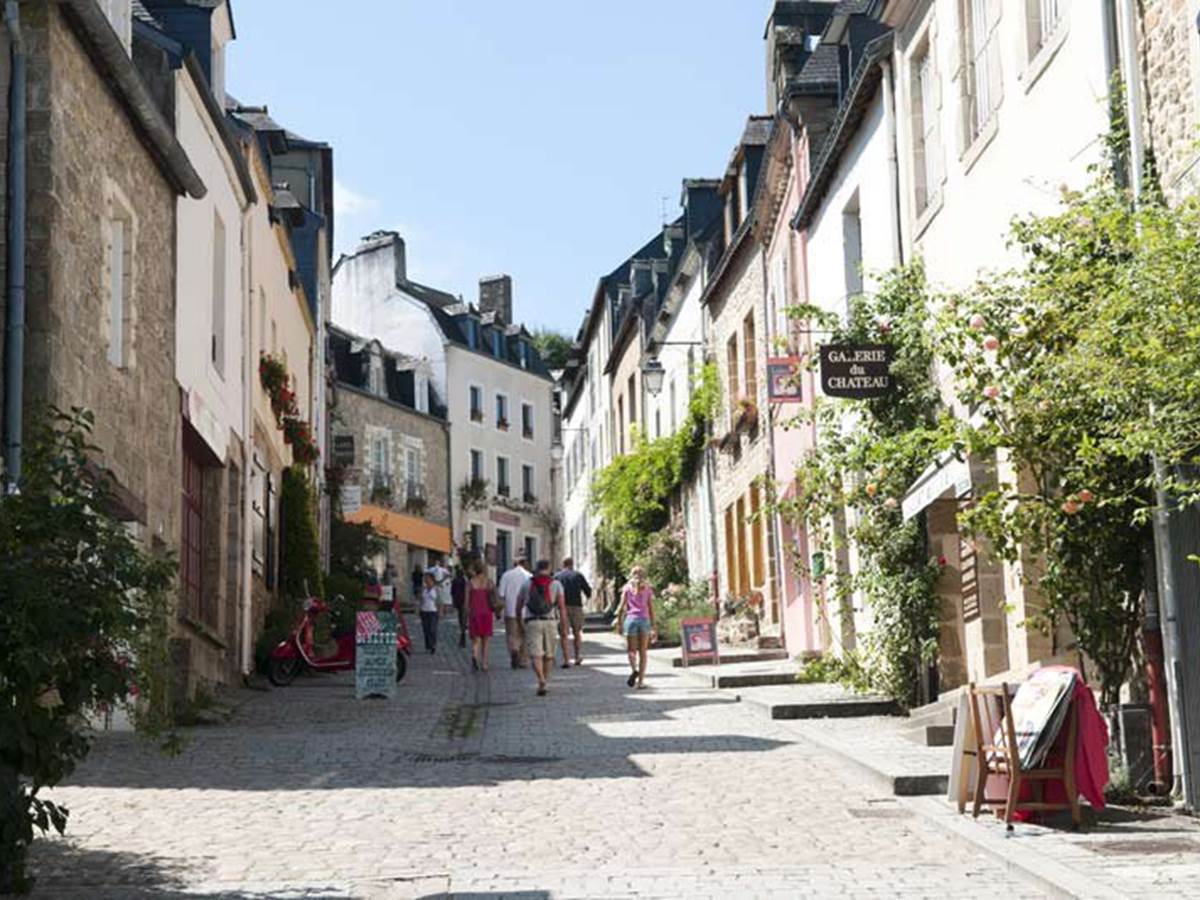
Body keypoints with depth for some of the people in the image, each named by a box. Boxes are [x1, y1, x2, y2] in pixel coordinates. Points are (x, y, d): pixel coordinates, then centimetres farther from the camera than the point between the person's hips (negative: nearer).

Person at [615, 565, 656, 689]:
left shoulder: (627, 588, 7)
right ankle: (640, 681, 1)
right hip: (644, 620, 1)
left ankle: (634, 670, -23)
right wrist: (653, 627, 8)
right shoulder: (648, 589, 9)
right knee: (643, 653, 6)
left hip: (631, 619, -1)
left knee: (632, 650, 7)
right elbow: (651, 610, 5)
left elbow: (622, 607, 0)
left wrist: (619, 623, 5)